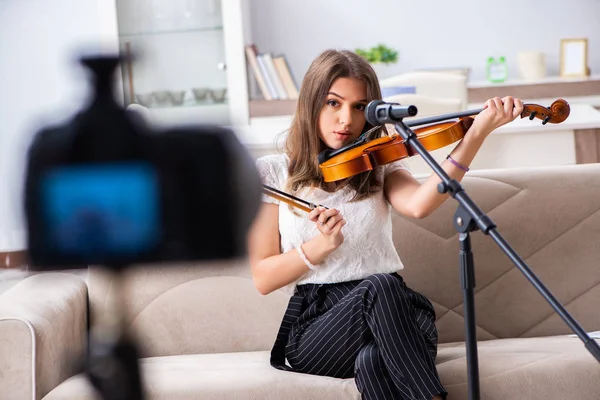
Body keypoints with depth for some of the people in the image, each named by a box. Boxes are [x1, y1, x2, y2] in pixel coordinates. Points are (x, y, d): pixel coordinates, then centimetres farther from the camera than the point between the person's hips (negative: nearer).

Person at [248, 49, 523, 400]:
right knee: (378, 287, -33)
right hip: (314, 327, -1)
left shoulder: (380, 165, 11)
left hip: (389, 313, 1)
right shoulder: (272, 173, 7)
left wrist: (478, 132, -26)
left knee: (373, 361, -36)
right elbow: (263, 279, 3)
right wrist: (318, 247, -14)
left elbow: (419, 204, -15)